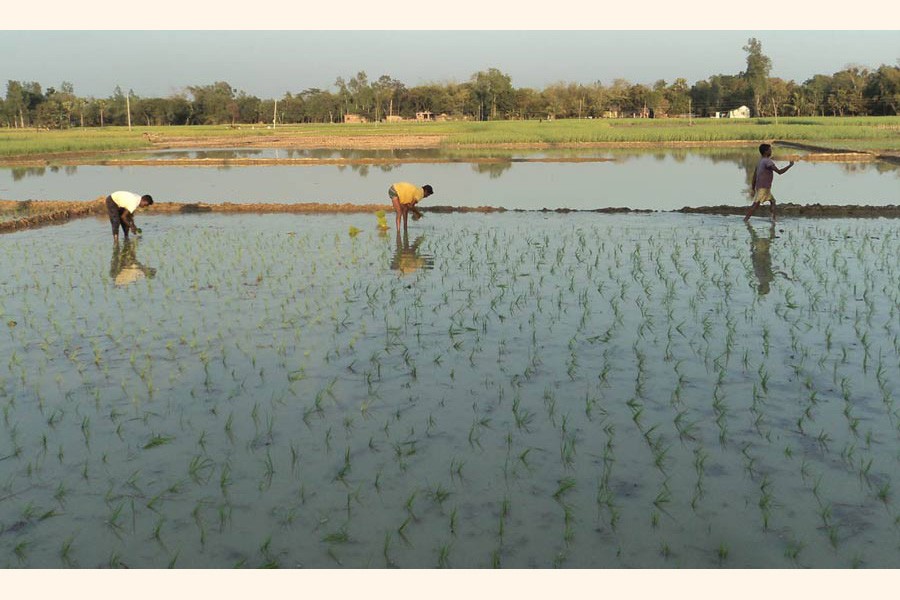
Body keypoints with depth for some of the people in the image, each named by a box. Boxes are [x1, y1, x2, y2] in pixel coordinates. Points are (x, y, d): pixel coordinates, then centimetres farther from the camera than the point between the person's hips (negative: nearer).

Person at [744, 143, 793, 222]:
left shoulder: (761, 161, 13)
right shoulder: (768, 161, -16)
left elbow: (754, 175, 16)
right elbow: (779, 172, -20)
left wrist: (753, 188, 19)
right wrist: (790, 165, -10)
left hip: (766, 188, 10)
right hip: (763, 188, -10)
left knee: (773, 201, 14)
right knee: (756, 205, -10)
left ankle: (773, 219, 12)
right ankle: (746, 219, -11)